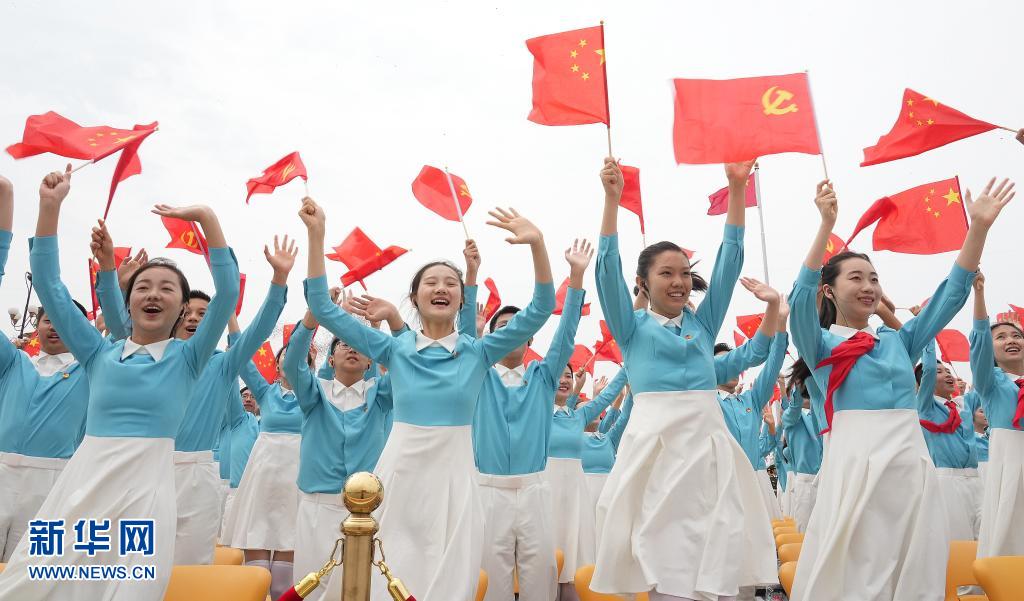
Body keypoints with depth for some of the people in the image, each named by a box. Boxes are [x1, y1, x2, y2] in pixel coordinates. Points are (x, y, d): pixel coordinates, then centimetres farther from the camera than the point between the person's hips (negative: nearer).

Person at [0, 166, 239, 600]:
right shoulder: (99, 353, 12)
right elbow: (48, 287, 9)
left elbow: (227, 292, -7)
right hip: (83, 481, 3)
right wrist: (50, 207, 2)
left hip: (146, 485, -2)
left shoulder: (187, 358, 5)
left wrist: (207, 219, -14)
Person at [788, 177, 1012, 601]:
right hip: (856, 459, -5)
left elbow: (952, 294, 12)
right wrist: (827, 224, -20)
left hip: (912, 458, 5)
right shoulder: (821, 343, 3)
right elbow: (801, 297, -14)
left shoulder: (899, 340, 16)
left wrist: (979, 227, 4)